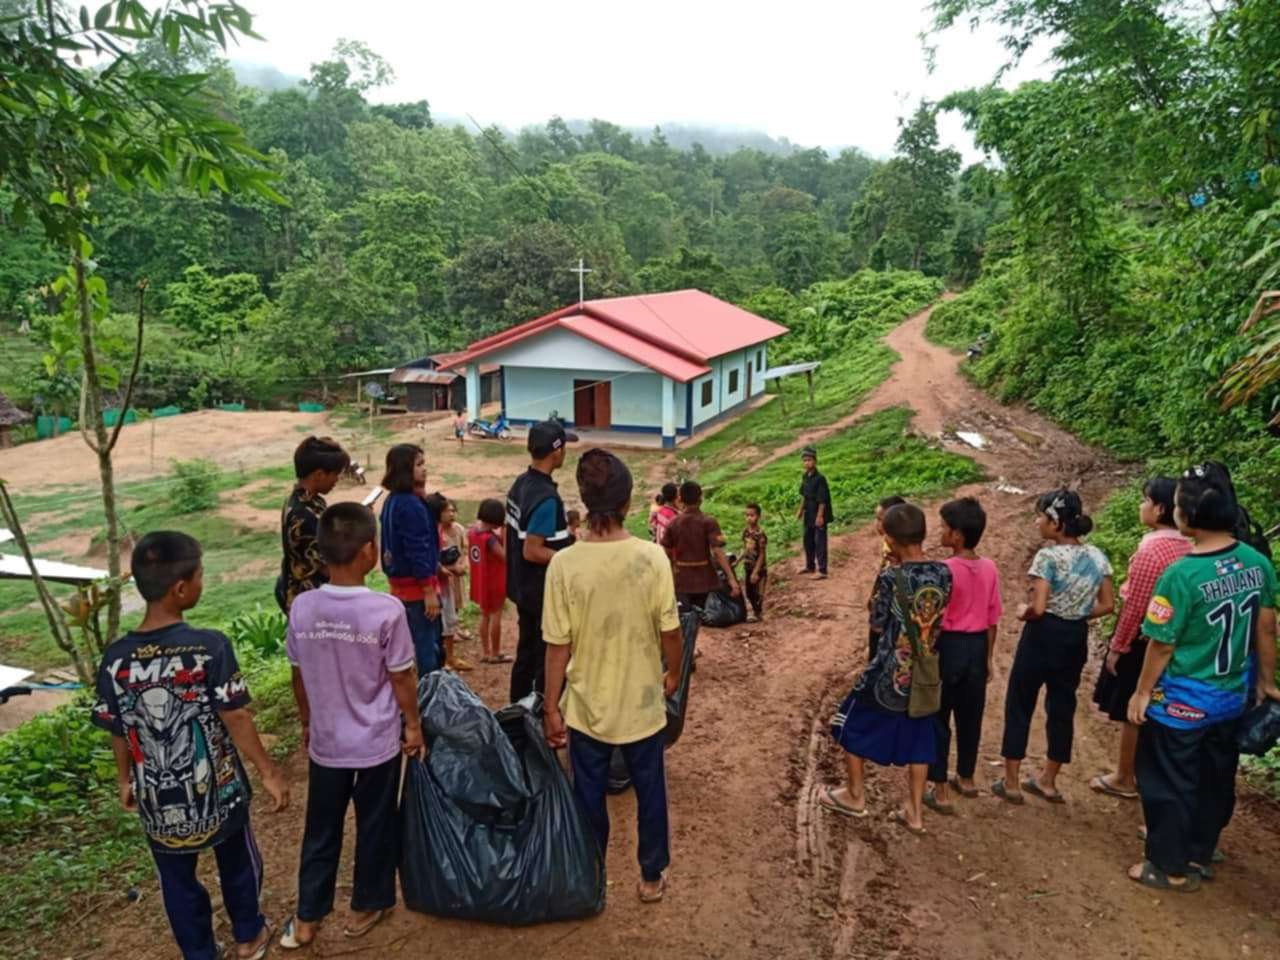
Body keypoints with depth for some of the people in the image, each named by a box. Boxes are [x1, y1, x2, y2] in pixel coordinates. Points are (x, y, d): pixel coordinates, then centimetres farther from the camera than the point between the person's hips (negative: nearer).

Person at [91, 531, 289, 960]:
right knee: (237, 862, 24)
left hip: (157, 797, 2)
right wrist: (269, 772, -7)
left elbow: (118, 732, -1)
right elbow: (236, 720, -19)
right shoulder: (211, 647, -23)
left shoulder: (115, 659, -12)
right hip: (216, 789, -2)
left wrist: (125, 780, 17)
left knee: (177, 880, 22)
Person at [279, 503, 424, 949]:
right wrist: (413, 725, 3)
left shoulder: (302, 608, -11)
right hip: (377, 743, -3)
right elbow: (402, 679, -13)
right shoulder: (387, 610, -22)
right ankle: (367, 907, 34)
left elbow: (300, 677, 1)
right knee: (375, 827, 17)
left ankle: (307, 917, 32)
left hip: (326, 742, 3)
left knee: (321, 830, 20)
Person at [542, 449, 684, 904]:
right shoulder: (652, 556, -17)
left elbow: (558, 645, -12)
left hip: (587, 705, 0)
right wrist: (673, 674, 10)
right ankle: (652, 877, 36)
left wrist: (551, 706, 0)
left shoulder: (564, 563, -17)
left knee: (589, 797, 18)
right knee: (650, 793, 20)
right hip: (642, 703, 0)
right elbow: (670, 630, -9)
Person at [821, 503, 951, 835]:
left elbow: (878, 625, -8)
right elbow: (937, 617, 8)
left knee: (853, 726, 16)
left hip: (891, 673, -5)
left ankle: (855, 797, 28)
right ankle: (914, 811, 26)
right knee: (917, 739, 19)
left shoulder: (891, 578, -21)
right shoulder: (943, 573, -6)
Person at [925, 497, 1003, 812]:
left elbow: (935, 621, -16)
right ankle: (966, 779, 33)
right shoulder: (990, 568, -1)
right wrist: (988, 657, 15)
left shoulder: (944, 569, -19)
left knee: (937, 718, 6)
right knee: (970, 716, 18)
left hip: (949, 646, -6)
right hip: (977, 647, 6)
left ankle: (940, 791, 10)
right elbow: (992, 619, 6)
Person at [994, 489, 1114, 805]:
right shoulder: (1097, 557, 1)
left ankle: (1011, 783, 14)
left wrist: (1022, 612, -4)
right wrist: (1076, 615, 12)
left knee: (1019, 704, 8)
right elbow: (1106, 605, 5)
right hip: (1076, 638, 6)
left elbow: (1038, 608, -24)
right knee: (1062, 706, 16)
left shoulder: (1048, 557, -19)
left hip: (1044, 635, -6)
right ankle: (1047, 781, 27)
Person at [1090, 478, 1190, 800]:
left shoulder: (1150, 550, -23)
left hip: (1143, 641, -8)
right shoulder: (1186, 547, 1)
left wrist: (1117, 646, -12)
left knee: (1131, 714, 6)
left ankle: (1124, 779, 17)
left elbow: (1135, 606, -21)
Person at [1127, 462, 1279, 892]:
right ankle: (1200, 855, 38)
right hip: (1232, 696, 7)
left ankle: (1172, 868, 23)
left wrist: (1142, 692, -4)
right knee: (1215, 780, 21)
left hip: (1182, 700, -7)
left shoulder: (1182, 574, -26)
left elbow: (1162, 645, -17)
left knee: (1168, 784, 11)